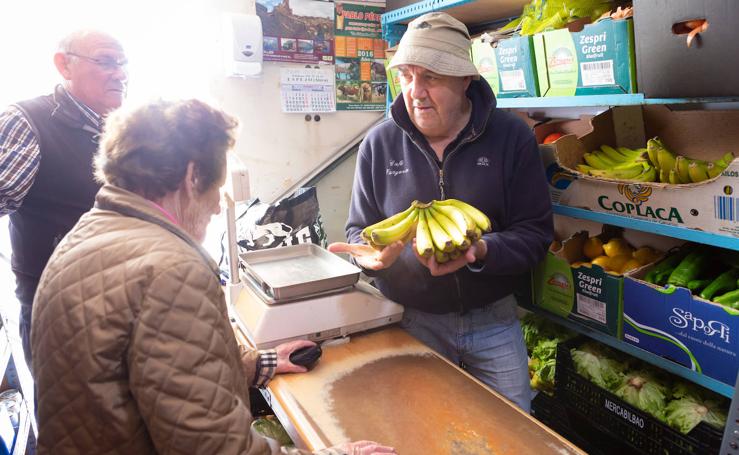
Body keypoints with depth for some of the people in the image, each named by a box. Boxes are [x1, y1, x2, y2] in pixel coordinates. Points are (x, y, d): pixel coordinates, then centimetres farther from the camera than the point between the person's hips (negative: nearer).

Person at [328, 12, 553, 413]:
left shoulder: (511, 137, -6)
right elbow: (360, 228, 5)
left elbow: (535, 233, -6)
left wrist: (481, 252, -25)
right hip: (413, 320, 1)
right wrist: (369, 253, -18)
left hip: (494, 319, 0)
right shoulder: (379, 144, -2)